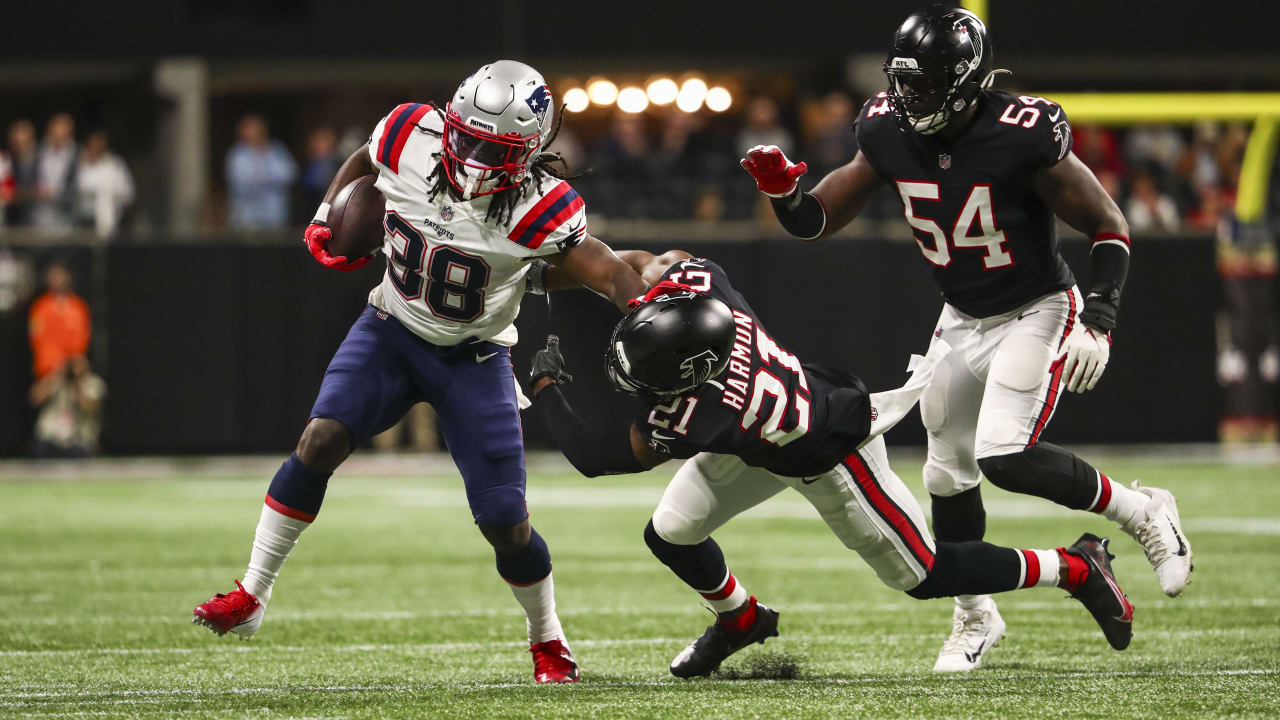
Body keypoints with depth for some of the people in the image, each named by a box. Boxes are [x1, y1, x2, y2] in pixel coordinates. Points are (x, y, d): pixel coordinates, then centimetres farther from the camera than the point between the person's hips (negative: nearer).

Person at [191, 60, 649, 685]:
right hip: (393, 330, 2)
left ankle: (548, 641, 23)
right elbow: (361, 163, 8)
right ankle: (252, 597, -11)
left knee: (506, 525, -4)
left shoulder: (538, 206, -26)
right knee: (322, 439, -21)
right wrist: (326, 222, -1)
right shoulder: (411, 138, -16)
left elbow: (610, 274, -25)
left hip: (474, 357, -2)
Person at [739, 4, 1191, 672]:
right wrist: (783, 189, -20)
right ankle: (975, 616, 32)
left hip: (1037, 312, -6)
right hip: (961, 318, 6)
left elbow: (1109, 227, -17)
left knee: (1006, 457, -23)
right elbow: (818, 218, 1)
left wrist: (1097, 321, -26)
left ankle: (1143, 512, 1)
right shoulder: (890, 133, -10)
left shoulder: (1022, 136, -26)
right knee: (948, 475, 10)